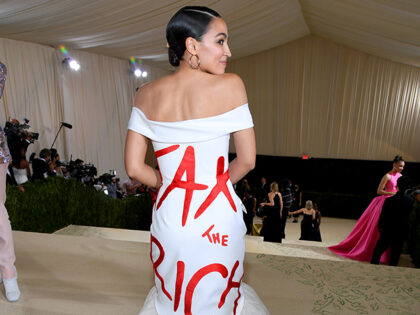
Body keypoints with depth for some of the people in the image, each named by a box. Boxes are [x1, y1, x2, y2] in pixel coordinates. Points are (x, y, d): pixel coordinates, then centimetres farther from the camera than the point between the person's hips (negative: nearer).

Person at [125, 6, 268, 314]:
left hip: (168, 216, 3)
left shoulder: (147, 94, -3)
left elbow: (134, 167, -2)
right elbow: (247, 160, -8)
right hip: (218, 217, -2)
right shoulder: (230, 85, -12)